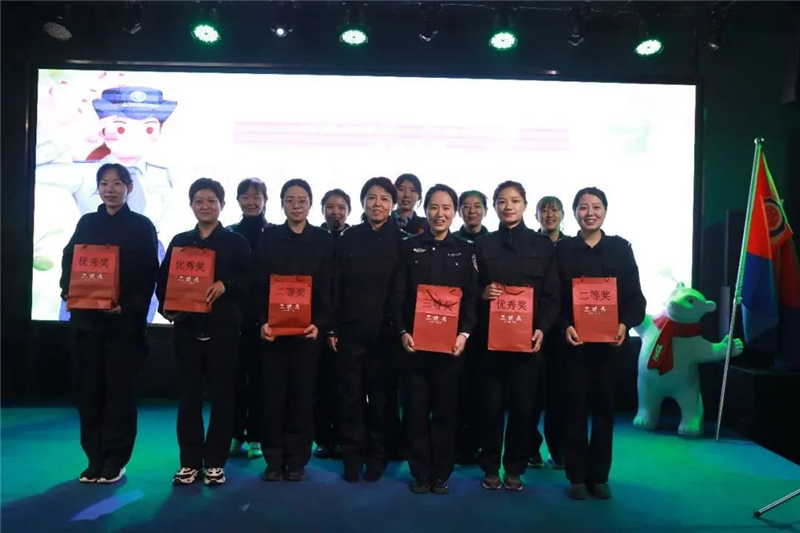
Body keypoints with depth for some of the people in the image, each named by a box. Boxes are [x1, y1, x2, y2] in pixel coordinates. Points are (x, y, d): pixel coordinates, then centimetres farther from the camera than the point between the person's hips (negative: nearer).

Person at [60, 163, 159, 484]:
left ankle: (115, 460, 13)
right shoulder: (87, 223, 13)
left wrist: (128, 306, -18)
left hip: (125, 321, -4)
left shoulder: (142, 226, 1)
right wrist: (68, 292, -7)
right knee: (88, 389, 6)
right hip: (86, 318, 4)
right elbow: (68, 261, 12)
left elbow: (149, 275, -5)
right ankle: (95, 459, 19)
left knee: (119, 390, 2)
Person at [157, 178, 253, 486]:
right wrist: (166, 308, -5)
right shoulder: (180, 242, 13)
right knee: (189, 396, 5)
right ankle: (190, 461, 16)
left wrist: (226, 284, -18)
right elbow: (163, 281, 11)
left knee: (222, 396, 2)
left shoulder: (235, 242, 5)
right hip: (187, 329, 2)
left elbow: (251, 280, -2)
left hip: (223, 329, -2)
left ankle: (215, 462, 13)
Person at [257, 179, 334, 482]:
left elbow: (327, 287, 0)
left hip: (308, 328, 0)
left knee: (303, 394, 3)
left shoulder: (323, 240, 6)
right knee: (274, 394, 4)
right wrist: (262, 321, -10)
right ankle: (274, 459, 15)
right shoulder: (268, 237, 8)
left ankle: (297, 460, 14)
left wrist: (320, 323, -13)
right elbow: (259, 284, 2)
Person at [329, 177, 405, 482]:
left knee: (380, 397, 8)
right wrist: (332, 328, -1)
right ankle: (352, 456, 21)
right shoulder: (349, 238, 6)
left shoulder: (401, 241, 2)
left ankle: (376, 456, 23)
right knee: (351, 396, 7)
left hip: (385, 333, -1)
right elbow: (336, 285, 4)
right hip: (350, 331, 1)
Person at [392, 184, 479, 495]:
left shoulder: (465, 250, 7)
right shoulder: (410, 247, 6)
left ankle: (441, 473, 20)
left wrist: (464, 333, -11)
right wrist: (402, 332, -10)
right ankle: (420, 472, 19)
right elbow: (398, 295, 2)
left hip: (451, 342, 0)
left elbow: (472, 297, 3)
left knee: (446, 409, 6)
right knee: (417, 408, 5)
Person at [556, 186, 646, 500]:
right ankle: (577, 476, 14)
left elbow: (635, 296, 4)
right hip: (575, 341, -1)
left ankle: (599, 476, 19)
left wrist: (626, 324, -13)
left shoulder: (621, 248, 7)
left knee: (604, 407, 8)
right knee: (576, 408, 3)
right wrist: (565, 326, -15)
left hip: (610, 341, 1)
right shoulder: (563, 250, 5)